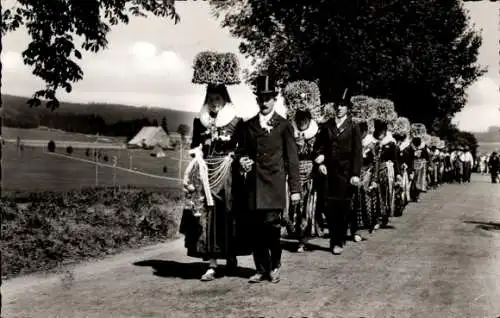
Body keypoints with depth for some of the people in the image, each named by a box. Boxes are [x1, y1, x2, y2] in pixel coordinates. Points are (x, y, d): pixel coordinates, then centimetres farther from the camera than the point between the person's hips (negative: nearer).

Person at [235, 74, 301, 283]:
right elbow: (240, 151, 19)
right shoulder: (248, 126, 13)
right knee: (257, 229, 3)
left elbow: (292, 159, 3)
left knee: (272, 225, -7)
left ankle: (274, 266, 12)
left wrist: (295, 188, -1)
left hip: (274, 184, -3)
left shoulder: (284, 126, 5)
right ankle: (262, 269, 14)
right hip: (253, 185, 3)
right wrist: (242, 161, -6)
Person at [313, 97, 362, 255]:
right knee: (330, 207, 0)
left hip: (345, 172, -2)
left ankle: (339, 242, 11)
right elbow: (318, 146, 12)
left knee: (343, 207, 1)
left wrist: (356, 174, -8)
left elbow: (357, 152, -1)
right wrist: (320, 162, -4)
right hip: (329, 171, 2)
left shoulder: (353, 128, 3)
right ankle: (334, 240, 11)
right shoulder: (326, 126, 10)